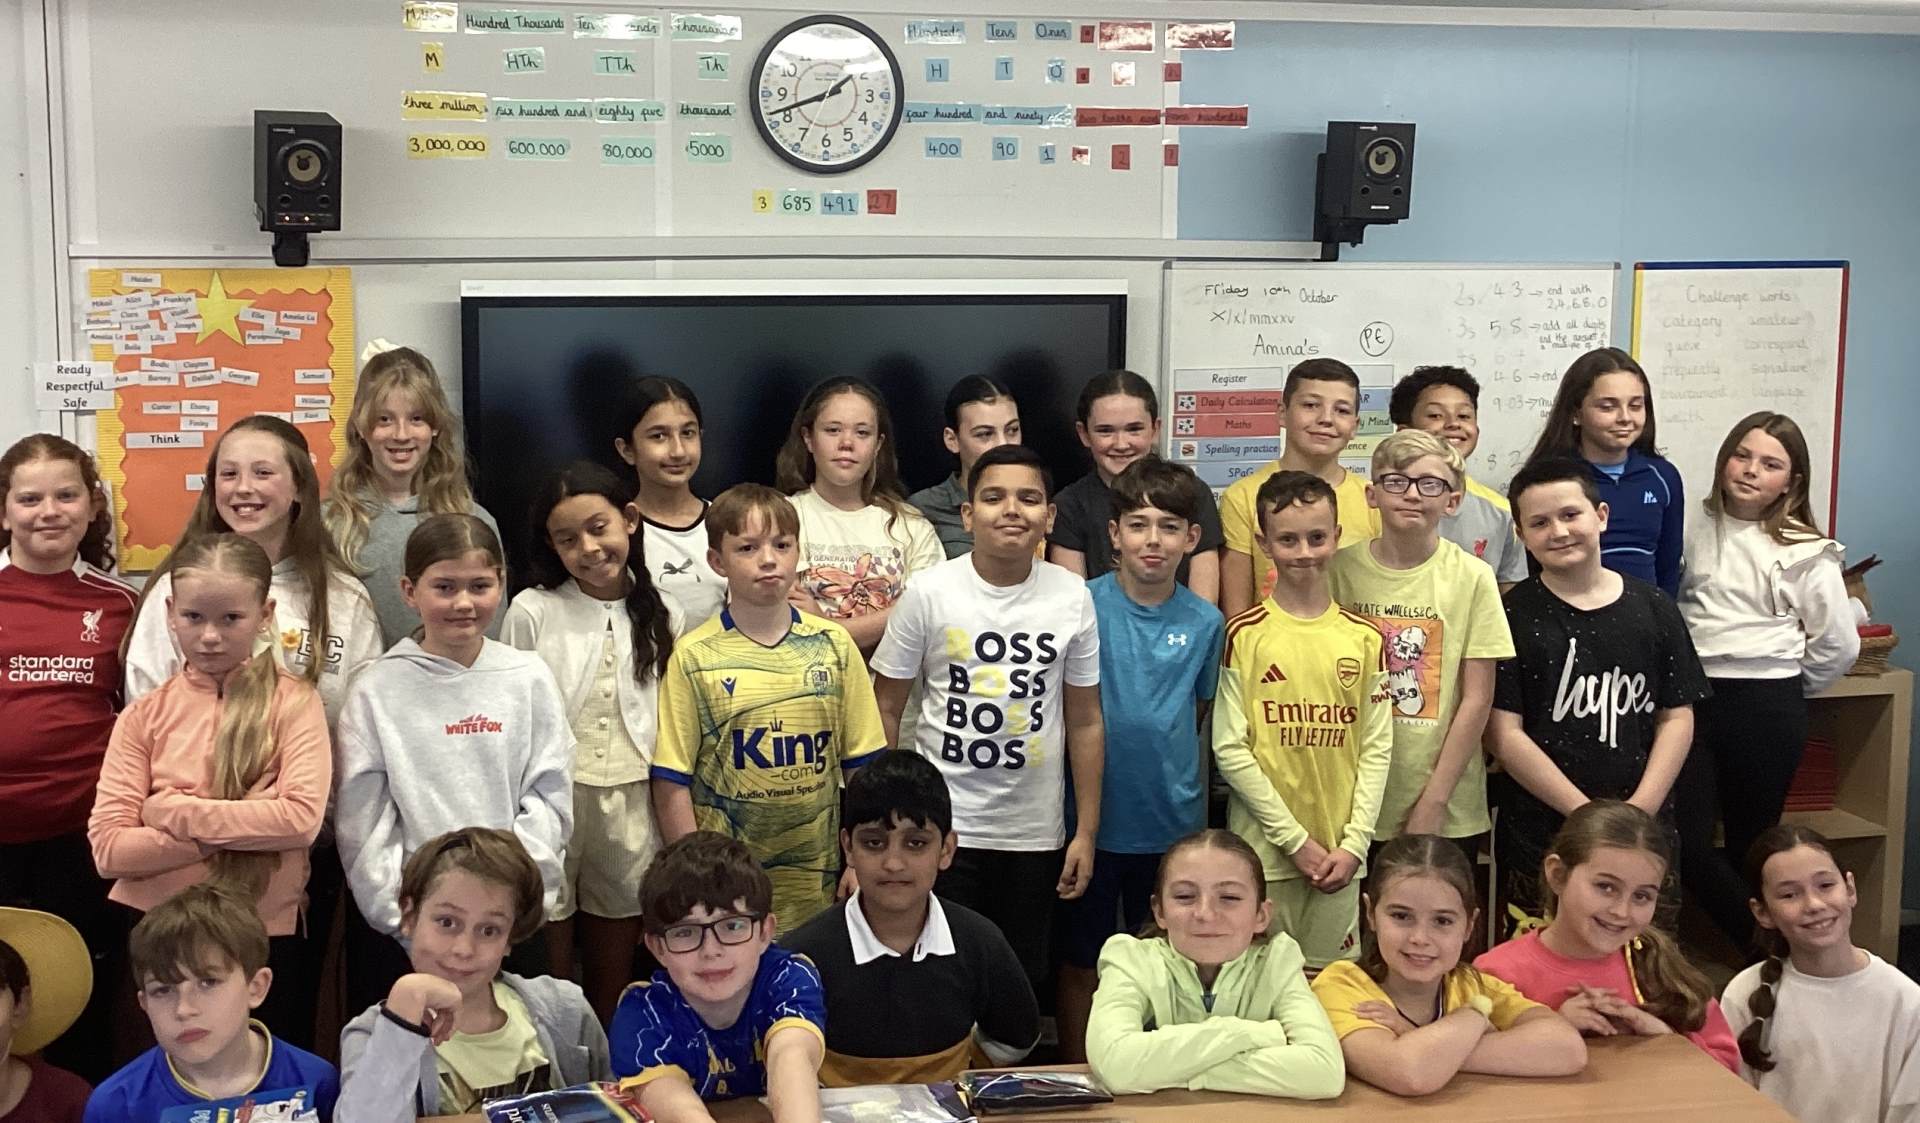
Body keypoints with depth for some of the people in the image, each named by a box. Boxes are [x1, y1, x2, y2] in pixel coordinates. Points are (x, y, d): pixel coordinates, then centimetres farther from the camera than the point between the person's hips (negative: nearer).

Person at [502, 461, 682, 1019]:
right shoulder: (532, 611, -5)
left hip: (631, 811, 3)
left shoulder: (663, 618, 4)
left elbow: (673, 732, 9)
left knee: (613, 985, 13)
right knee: (549, 974, 5)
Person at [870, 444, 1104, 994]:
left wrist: (1087, 831, 4)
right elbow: (886, 708, -1)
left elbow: (1084, 721, 5)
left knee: (1024, 985, 12)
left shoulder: (1072, 597, 0)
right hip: (941, 830, -2)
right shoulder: (929, 593, -6)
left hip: (1035, 835, 2)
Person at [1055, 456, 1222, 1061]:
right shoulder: (1085, 605, -8)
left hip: (1173, 822, 2)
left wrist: (1160, 760, 5)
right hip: (1095, 815, -2)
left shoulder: (1205, 622, -1)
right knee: (1082, 963, 10)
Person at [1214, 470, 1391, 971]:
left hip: (1340, 854, 3)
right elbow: (1230, 748, -6)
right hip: (1262, 852, -2)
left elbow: (1377, 748, 6)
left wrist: (1355, 843, -3)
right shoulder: (1244, 635, -3)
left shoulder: (1364, 638, 6)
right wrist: (1296, 839, -9)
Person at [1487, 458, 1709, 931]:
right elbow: (1504, 733, -8)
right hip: (1540, 835, -2)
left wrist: (1639, 809, -8)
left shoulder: (1652, 609, 5)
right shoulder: (1512, 615, -4)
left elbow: (1677, 718, 6)